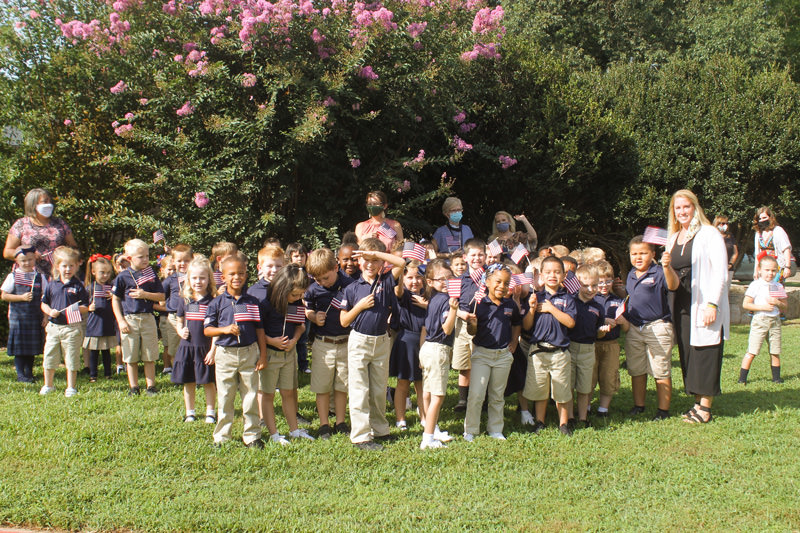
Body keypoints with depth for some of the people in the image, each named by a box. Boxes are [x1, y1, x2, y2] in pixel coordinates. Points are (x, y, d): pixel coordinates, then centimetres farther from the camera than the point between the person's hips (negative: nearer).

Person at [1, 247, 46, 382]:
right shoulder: (13, 276, -1)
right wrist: (22, 297, -14)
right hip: (18, 316, -2)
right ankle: (20, 374, 7)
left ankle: (29, 372, 19)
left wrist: (45, 316, 3)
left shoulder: (39, 276, 5)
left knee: (32, 345, 8)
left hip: (35, 317, 2)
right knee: (19, 346, 0)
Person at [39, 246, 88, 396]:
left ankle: (71, 387, 13)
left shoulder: (78, 286, -2)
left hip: (72, 327, -3)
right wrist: (50, 311, -7)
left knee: (71, 358, 3)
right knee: (49, 357, 9)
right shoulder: (51, 285, 7)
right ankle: (48, 385, 26)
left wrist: (76, 309, -22)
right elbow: (44, 303, 12)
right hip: (54, 326, 3)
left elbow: (85, 307, -2)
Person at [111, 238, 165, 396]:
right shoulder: (123, 277, -2)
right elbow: (115, 300, 2)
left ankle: (151, 386, 13)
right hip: (129, 319, -1)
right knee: (131, 357, 5)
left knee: (150, 356, 5)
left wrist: (145, 294, -13)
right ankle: (133, 387, 16)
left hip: (148, 318, 1)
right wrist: (121, 321, -5)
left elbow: (161, 296, 4)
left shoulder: (152, 275, 4)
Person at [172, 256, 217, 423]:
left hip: (206, 348, -3)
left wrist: (213, 350, -11)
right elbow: (179, 320, 15)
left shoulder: (213, 300, -8)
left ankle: (210, 412, 21)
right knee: (188, 382, 12)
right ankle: (190, 412, 26)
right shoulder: (184, 299, 2)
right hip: (186, 347, 3)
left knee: (208, 382, 7)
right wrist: (180, 331, -6)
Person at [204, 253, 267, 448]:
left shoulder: (252, 302, 3)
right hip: (225, 354, -1)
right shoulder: (217, 303, 0)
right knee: (224, 398, 7)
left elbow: (260, 330, 6)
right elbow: (207, 330, 1)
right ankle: (221, 437, 19)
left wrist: (263, 355, 3)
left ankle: (252, 435, 18)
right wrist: (225, 329, -16)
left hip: (249, 353, 1)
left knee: (250, 397, 7)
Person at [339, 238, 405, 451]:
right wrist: (360, 306, -16)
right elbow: (343, 321, -1)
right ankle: (360, 436, 5)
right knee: (359, 391, 0)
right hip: (359, 342, -2)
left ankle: (379, 429, 28)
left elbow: (401, 263, -15)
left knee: (379, 390, 15)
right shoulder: (352, 289, -3)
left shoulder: (386, 282, 1)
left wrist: (376, 253, -17)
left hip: (382, 342, 2)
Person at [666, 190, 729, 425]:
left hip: (704, 306, -7)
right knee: (687, 354, 8)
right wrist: (665, 267, 0)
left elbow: (720, 272, -10)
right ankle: (697, 402, 17)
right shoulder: (672, 239, 16)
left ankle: (705, 407, 2)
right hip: (681, 306, 7)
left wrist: (712, 304, -18)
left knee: (705, 353, -4)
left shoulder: (709, 234, -4)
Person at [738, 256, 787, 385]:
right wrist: (763, 307, -15)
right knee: (752, 352, -6)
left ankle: (776, 377, 19)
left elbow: (785, 307, 14)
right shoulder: (755, 285, -4)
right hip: (760, 320, -4)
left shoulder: (778, 287, 10)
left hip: (775, 321, 5)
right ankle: (742, 378, -1)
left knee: (775, 352, 7)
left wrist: (778, 303, -8)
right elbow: (745, 304, -8)